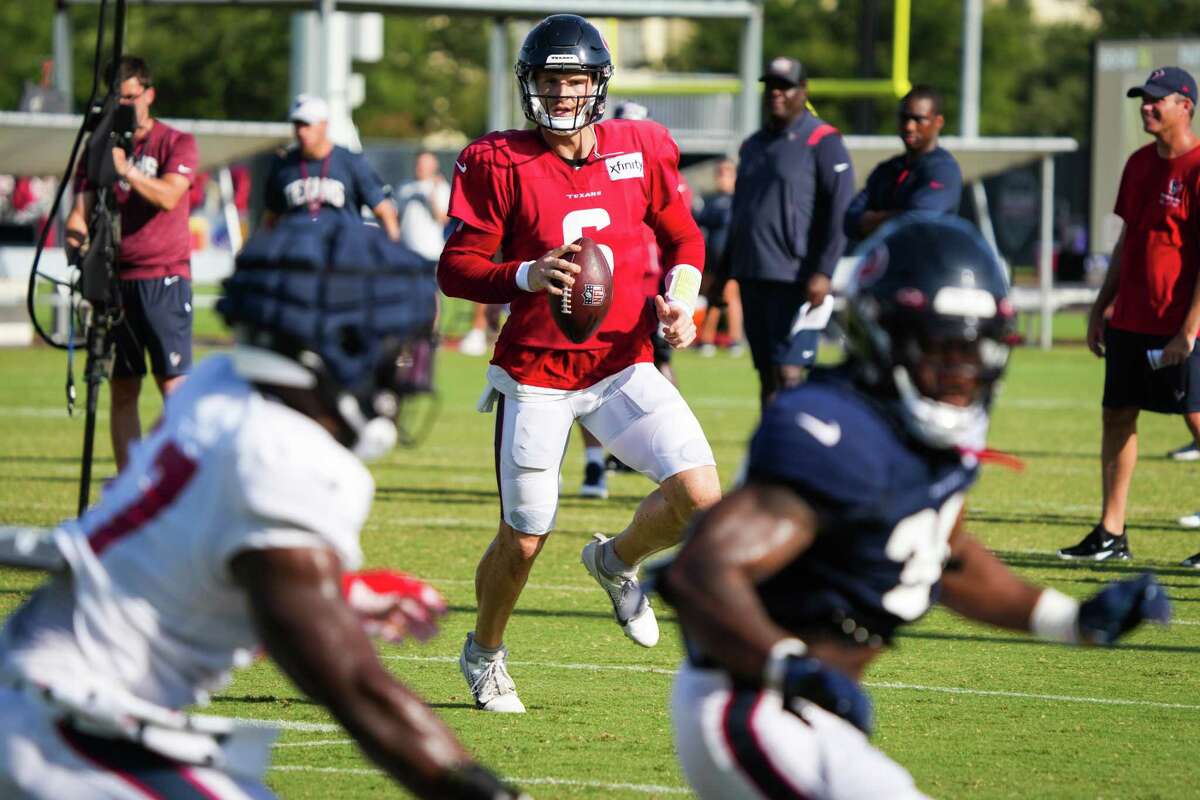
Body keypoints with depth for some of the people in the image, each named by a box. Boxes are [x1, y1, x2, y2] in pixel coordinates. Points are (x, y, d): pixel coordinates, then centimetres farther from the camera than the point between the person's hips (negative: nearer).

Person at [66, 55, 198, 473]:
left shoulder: (176, 143, 1)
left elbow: (168, 196, -16)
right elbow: (82, 207, 4)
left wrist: (125, 169, -29)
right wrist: (76, 232, -19)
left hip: (164, 278, -4)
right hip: (114, 279, 4)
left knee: (175, 385, -10)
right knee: (123, 390, 5)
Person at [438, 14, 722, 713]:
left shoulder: (640, 150, 2)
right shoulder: (499, 164, -8)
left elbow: (684, 239, 15)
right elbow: (456, 270, -8)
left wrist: (681, 300, -4)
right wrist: (528, 276, -25)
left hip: (623, 365, 3)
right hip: (536, 375, -3)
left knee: (699, 497, -15)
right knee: (524, 541, 3)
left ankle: (617, 561, 19)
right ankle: (485, 655, 33)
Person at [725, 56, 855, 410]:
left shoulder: (822, 142, -6)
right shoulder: (753, 146, 18)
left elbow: (840, 212, -13)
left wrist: (823, 272, -20)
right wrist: (724, 271, 20)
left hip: (795, 279, -8)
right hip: (752, 276, 8)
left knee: (788, 374, -13)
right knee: (767, 376, 9)